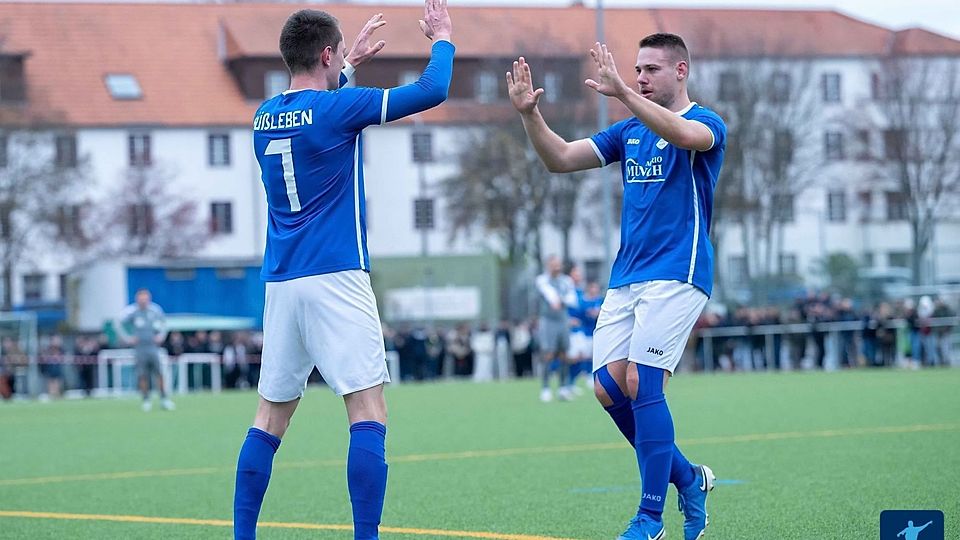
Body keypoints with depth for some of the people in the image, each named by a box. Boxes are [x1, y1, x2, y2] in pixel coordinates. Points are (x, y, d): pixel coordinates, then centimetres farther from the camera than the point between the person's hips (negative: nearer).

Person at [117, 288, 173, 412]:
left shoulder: (154, 310, 3)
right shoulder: (131, 311, -6)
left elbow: (163, 321, 23)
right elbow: (119, 324, 1)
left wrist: (161, 335, 12)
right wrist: (127, 339, -3)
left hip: (153, 347, 2)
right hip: (139, 348, -2)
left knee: (158, 373, -5)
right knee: (143, 376, -3)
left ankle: (163, 399, 0)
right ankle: (146, 400, 7)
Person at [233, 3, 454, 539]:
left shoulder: (265, 116, 11)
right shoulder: (335, 108, -9)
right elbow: (432, 91, -6)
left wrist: (351, 64, 43)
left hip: (280, 281, 7)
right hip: (336, 278, -7)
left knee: (272, 415, 12)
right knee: (369, 412, -7)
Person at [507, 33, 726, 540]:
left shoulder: (707, 123, -4)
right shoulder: (628, 131, 16)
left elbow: (685, 134, -29)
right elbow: (561, 159, 11)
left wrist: (622, 93, -40)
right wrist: (529, 113, -6)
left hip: (676, 277, -7)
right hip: (625, 279, 7)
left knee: (641, 384, -15)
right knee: (609, 387, -2)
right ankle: (687, 478, 16)